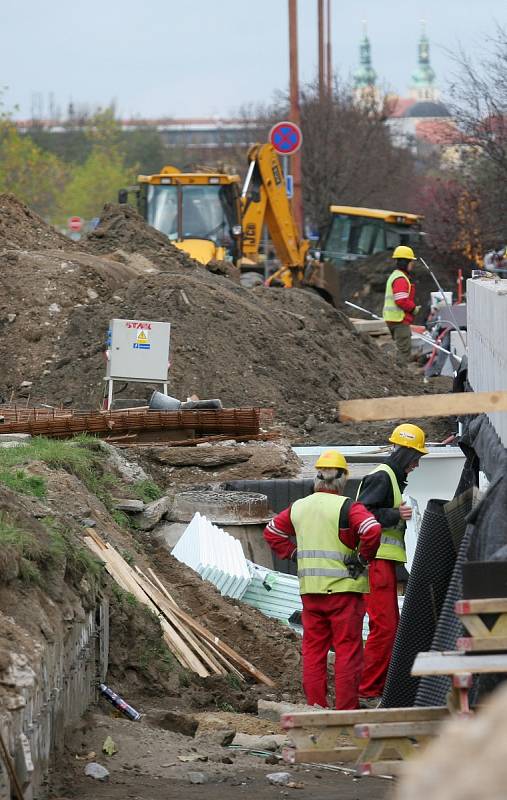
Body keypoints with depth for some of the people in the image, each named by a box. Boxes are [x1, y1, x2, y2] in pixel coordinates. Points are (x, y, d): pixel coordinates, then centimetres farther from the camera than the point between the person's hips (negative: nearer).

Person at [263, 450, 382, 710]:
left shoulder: (298, 508, 9)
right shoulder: (347, 508, -10)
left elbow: (271, 532, 20)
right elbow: (372, 530, -24)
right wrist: (363, 558, -10)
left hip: (310, 589, 5)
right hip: (344, 588, -5)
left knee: (313, 648, 11)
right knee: (347, 649, 0)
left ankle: (315, 705, 13)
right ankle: (346, 707, -1)